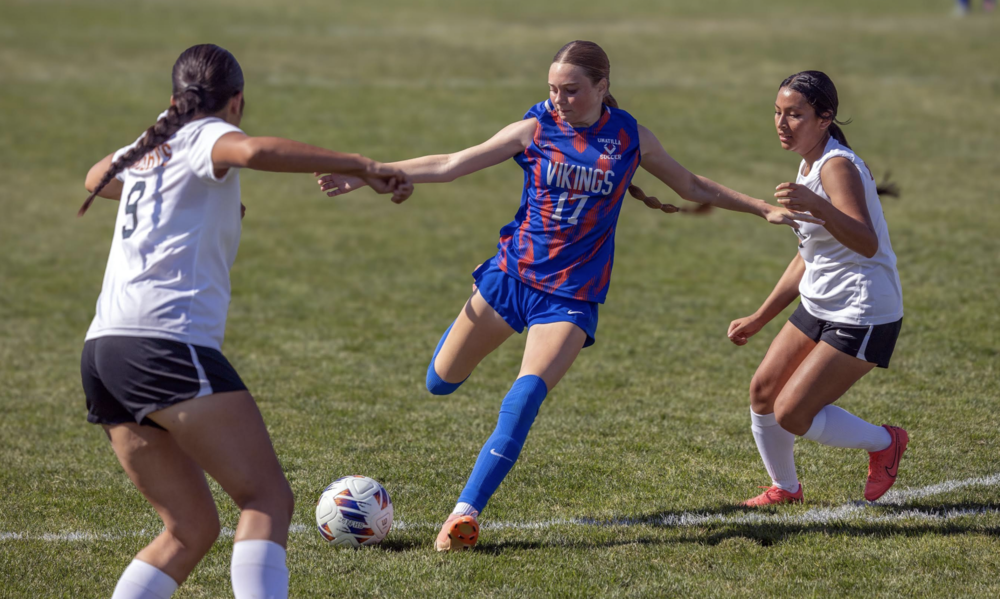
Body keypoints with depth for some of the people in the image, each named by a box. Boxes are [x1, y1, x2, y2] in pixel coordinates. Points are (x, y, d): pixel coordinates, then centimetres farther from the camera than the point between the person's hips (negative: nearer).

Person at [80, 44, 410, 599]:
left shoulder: (145, 150, 24)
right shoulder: (204, 137, 3)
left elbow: (97, 178, 49)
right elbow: (254, 151, -22)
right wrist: (361, 167, -21)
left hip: (103, 348, 8)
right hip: (168, 341, -8)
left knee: (191, 529, 12)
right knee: (268, 499, -12)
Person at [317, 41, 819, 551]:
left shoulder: (629, 137, -1)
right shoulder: (536, 129, -4)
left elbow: (692, 187, 14)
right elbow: (450, 165, -3)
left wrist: (763, 209, 10)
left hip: (572, 294, -1)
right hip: (512, 274, 1)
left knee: (523, 399, -21)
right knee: (440, 382, 10)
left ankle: (466, 512, -17)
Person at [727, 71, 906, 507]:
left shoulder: (837, 167, -21)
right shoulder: (809, 166, 9)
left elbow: (867, 244, -36)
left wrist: (816, 206, -51)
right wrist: (759, 319, 22)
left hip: (862, 318, -9)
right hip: (819, 307, 9)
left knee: (791, 414, -10)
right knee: (763, 391, 8)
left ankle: (884, 443, 12)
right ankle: (785, 489, 28)